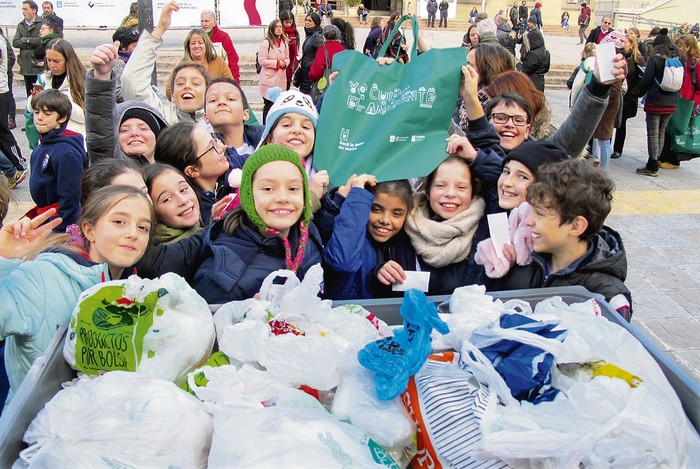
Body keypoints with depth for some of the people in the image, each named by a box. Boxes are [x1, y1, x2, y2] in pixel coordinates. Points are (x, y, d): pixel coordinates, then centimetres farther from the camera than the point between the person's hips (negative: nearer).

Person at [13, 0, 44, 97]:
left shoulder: (42, 23, -4)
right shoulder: (20, 25, 13)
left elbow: (41, 40, -17)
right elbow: (15, 42, 5)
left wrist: (25, 40, -7)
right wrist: (31, 44, -8)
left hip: (38, 64, -6)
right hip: (26, 65, 6)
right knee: (29, 92, 11)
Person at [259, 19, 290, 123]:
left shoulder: (284, 43, 12)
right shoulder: (266, 43, -9)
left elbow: (287, 58, 20)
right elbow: (261, 60, -13)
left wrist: (285, 63, -4)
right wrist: (277, 63, -14)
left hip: (281, 79, 6)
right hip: (269, 79, -6)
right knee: (269, 105, -4)